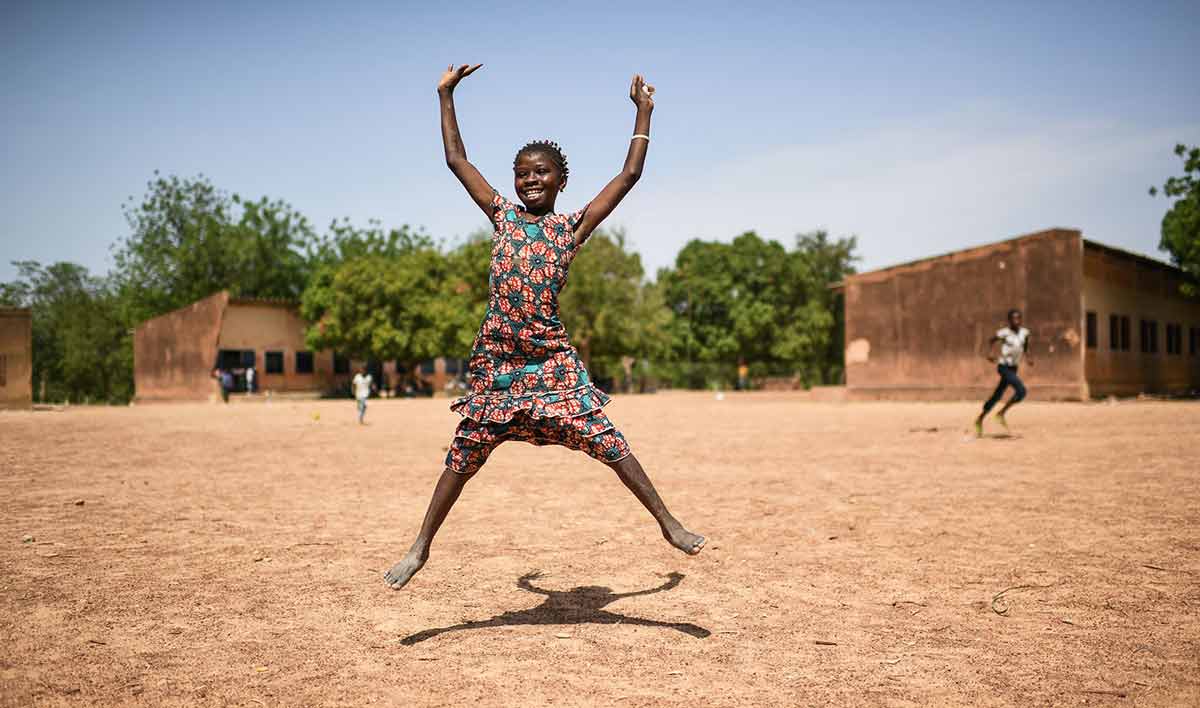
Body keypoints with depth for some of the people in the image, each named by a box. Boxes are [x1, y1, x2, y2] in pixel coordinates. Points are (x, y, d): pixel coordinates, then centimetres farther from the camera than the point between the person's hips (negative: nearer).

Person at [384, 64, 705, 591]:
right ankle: (420, 548, 18)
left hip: (553, 360, -2)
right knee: (463, 456, 7)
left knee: (609, 444, -3)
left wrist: (643, 111, 11)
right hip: (497, 360, 2)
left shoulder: (573, 226, 7)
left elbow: (630, 174, 6)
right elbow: (456, 160, 15)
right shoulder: (502, 215, 12)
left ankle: (667, 522, 6)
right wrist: (445, 95, 18)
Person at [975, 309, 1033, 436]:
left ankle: (980, 420, 25)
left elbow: (1025, 349, 16)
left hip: (1013, 368, 6)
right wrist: (991, 352, -13)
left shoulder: (1024, 333, 2)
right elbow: (991, 340, 3)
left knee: (997, 396, 13)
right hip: (1004, 367, -6)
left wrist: (1028, 358, -2)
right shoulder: (1004, 333, -12)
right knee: (1021, 391, -21)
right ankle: (1001, 414, -5)